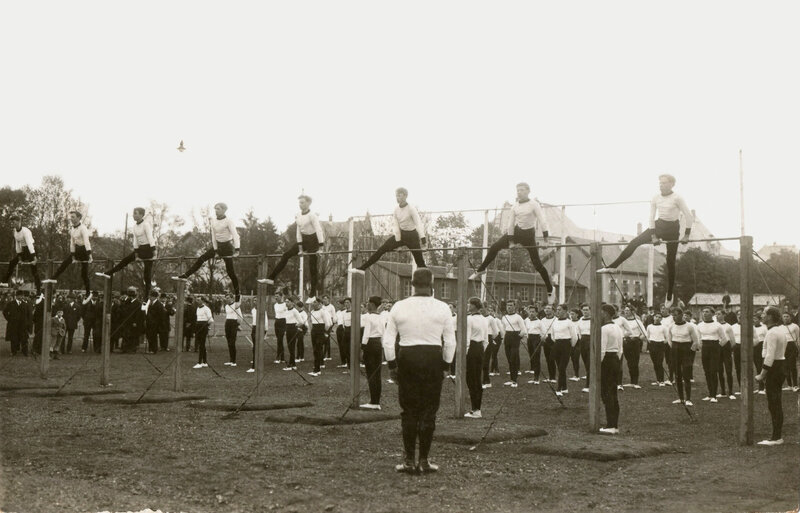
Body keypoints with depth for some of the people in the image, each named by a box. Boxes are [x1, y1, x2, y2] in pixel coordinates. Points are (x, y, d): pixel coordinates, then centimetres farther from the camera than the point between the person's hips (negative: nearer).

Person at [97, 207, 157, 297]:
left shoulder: (146, 224, -16)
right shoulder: (135, 226, 8)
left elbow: (150, 237, -22)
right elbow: (135, 240, 7)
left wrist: (153, 250, -28)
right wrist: (136, 252, 2)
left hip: (148, 248, -8)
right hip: (140, 249, 8)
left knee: (147, 272, -3)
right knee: (125, 261, 7)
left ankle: (146, 297, 2)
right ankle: (108, 274, 15)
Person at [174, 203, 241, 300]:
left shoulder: (229, 221, -18)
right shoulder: (213, 221, 1)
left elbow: (235, 235, -25)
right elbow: (213, 236, 0)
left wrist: (237, 250, -34)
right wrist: (215, 251, -5)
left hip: (227, 246, -6)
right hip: (217, 245, 7)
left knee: (230, 271, -4)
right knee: (200, 259, 2)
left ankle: (237, 295, 4)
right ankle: (185, 276, 10)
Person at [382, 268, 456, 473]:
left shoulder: (399, 307, -1)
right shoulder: (442, 308, -3)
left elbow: (388, 340, 0)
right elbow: (450, 342, -1)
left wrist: (392, 365, 9)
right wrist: (446, 365, 9)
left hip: (407, 358, 1)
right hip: (433, 358, -1)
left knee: (409, 410, 9)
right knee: (429, 411, 6)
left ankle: (408, 460, 11)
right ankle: (424, 461, 10)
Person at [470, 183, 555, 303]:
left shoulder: (534, 204, -15)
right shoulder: (515, 206, -2)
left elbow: (543, 222, -19)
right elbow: (511, 224, -1)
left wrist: (545, 240, -24)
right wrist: (511, 242, -5)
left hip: (529, 234, -5)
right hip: (516, 231, 5)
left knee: (537, 263, -5)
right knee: (494, 247, -2)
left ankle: (550, 290, 7)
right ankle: (481, 269, 17)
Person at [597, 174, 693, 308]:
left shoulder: (677, 198, -18)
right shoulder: (656, 198, -5)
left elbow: (689, 216, -17)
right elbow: (651, 217, -2)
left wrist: (686, 235, -17)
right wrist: (653, 235, -8)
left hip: (672, 229, -4)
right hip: (658, 225, 5)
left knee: (670, 262, 2)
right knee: (634, 243, -10)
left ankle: (669, 296, 13)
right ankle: (612, 267, -7)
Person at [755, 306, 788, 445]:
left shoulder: (772, 332, -20)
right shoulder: (782, 329, 11)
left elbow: (770, 356, -24)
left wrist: (762, 375, -21)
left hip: (773, 367, -10)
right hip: (781, 365, 10)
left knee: (773, 404, -5)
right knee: (777, 404, 15)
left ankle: (776, 438, -2)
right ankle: (777, 436, 21)